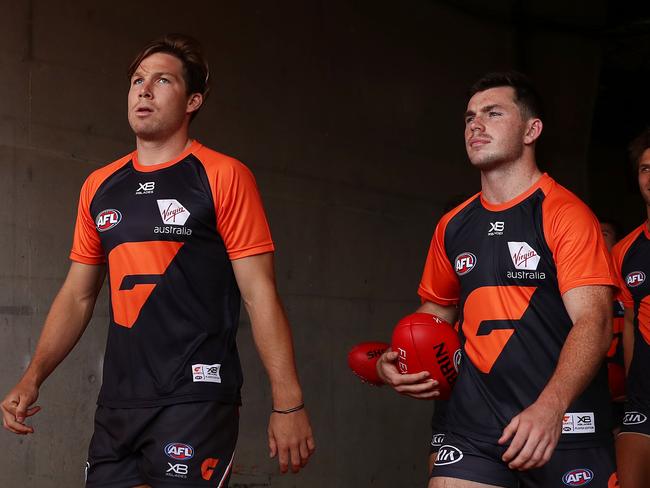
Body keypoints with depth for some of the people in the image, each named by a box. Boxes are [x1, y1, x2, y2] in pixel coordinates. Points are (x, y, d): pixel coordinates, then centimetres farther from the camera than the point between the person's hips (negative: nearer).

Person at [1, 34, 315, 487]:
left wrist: (288, 404, -12)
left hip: (196, 400, -5)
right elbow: (77, 296, 19)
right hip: (117, 403, 5)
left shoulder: (223, 176, -3)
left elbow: (260, 295, -7)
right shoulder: (100, 187, 13)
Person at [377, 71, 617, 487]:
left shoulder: (565, 212, -6)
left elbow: (593, 321, -16)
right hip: (474, 427, 4)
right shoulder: (453, 226, 12)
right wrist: (396, 363, 7)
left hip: (565, 428, -4)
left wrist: (549, 408, -31)